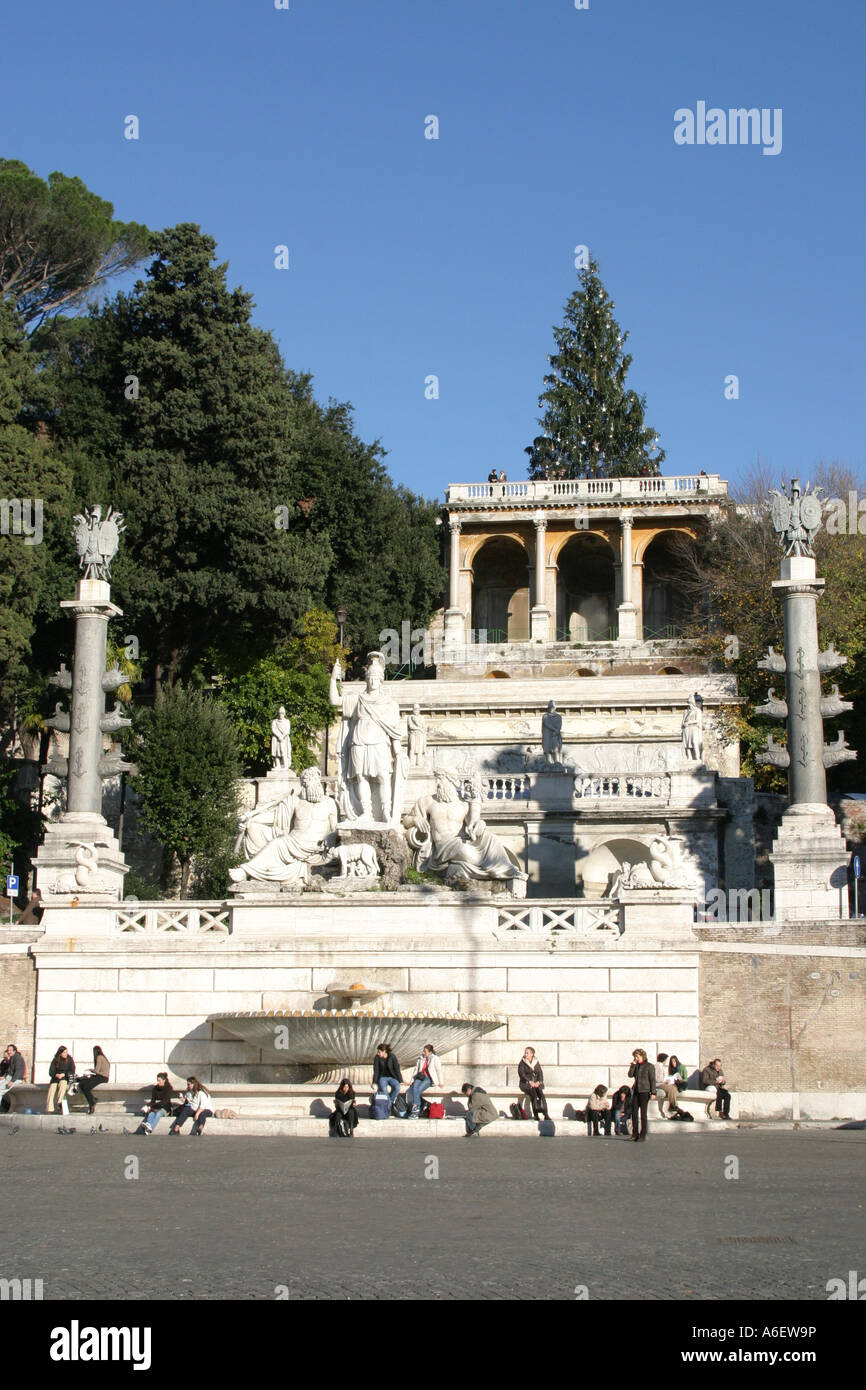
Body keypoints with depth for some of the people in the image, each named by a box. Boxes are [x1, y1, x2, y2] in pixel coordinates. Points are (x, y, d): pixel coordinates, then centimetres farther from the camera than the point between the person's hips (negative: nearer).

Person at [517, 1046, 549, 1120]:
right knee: (533, 1093, -33)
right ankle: (535, 1115, -40)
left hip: (536, 1083, 3)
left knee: (541, 1093, -28)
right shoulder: (522, 1063, 2)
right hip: (526, 1084, -3)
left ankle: (545, 1115, -36)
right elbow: (522, 1074, -9)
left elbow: (540, 1074, 5)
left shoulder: (536, 1063, 11)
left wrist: (538, 1082, -15)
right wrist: (530, 1082, -22)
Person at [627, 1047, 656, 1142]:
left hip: (644, 1091, -6)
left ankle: (643, 1135, -1)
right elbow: (630, 1074, 3)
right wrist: (633, 1065, -3)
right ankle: (635, 1134, 11)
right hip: (636, 1091, 6)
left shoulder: (649, 1066, -2)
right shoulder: (636, 1066, 14)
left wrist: (653, 1092, -12)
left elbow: (652, 1080, -6)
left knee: (643, 1113, -5)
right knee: (634, 1112, 4)